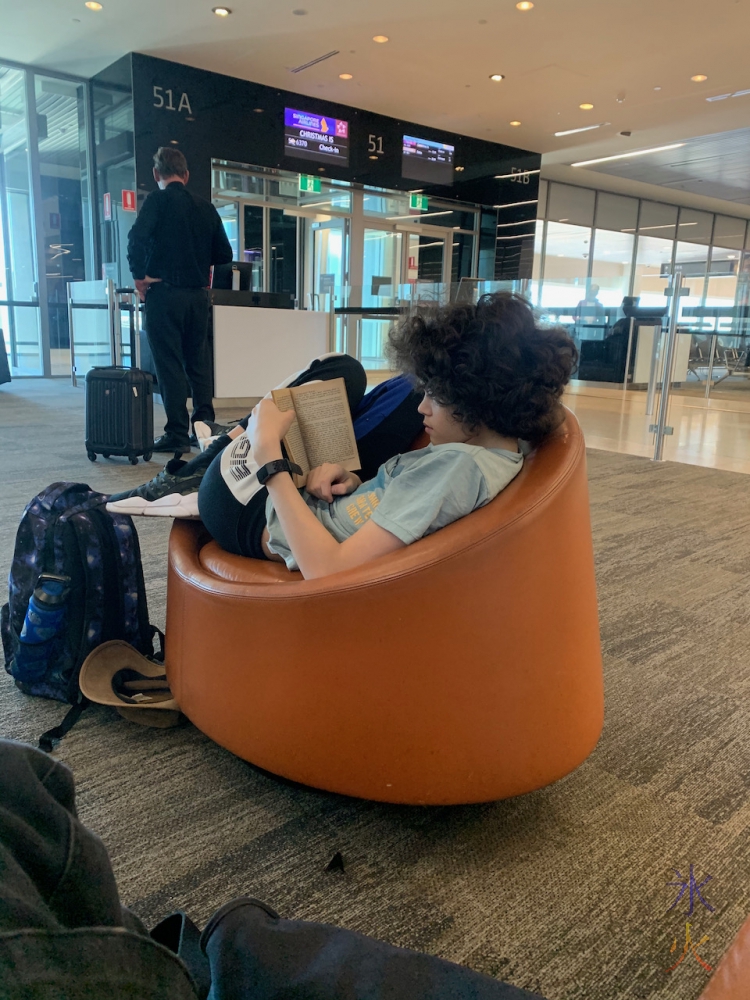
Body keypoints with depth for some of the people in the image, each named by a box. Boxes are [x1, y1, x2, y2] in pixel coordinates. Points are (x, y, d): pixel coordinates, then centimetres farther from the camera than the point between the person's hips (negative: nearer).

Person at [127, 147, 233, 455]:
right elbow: (224, 254, 12)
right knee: (198, 362, 13)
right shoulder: (206, 207, 10)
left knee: (169, 366, -1)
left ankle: (177, 435, 0)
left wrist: (140, 275, -7)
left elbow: (137, 238, -19)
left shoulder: (158, 200, -5)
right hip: (199, 294, 5)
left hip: (164, 293, -5)